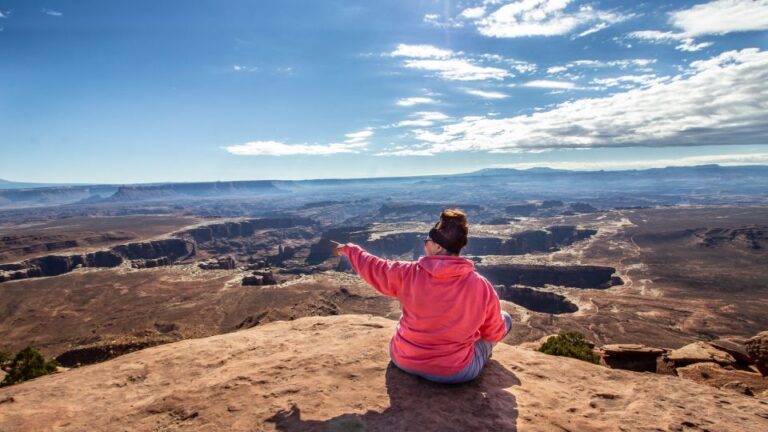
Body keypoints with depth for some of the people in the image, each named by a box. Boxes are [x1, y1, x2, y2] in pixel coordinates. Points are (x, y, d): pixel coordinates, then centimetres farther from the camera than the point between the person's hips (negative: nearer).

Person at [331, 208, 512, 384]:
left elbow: (372, 267, 2)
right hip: (454, 372, -2)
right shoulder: (481, 286, -20)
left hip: (404, 360, 3)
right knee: (505, 318, 15)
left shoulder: (408, 274, -17)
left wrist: (348, 249, 21)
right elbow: (495, 334, -4)